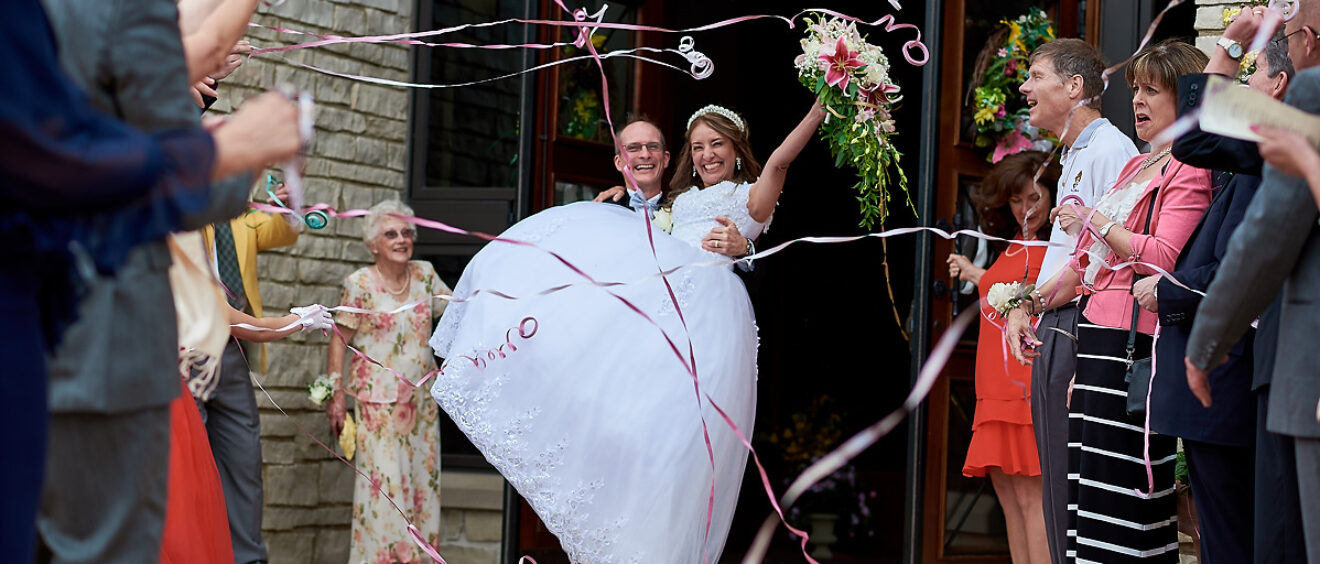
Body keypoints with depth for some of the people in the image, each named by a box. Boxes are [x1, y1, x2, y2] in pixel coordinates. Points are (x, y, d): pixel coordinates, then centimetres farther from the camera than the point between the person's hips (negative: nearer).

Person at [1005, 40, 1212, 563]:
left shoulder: (1189, 171, -5)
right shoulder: (1134, 168, 23)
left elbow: (1164, 257, -18)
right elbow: (1089, 262, 26)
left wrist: (1093, 222, -9)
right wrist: (1029, 305, 18)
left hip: (1135, 342, -9)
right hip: (1097, 336, 9)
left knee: (1119, 488, -12)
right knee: (1091, 489, 4)